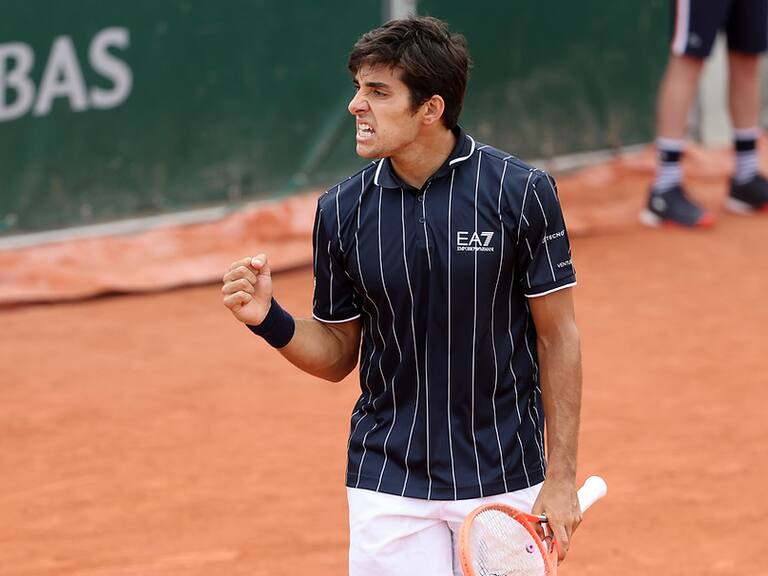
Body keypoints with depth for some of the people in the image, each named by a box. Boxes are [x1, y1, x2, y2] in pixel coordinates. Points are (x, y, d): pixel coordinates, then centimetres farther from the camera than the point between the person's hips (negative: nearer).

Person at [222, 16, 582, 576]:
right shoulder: (342, 209, -1)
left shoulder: (521, 192, -9)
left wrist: (561, 476, -7)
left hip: (505, 482, -1)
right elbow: (338, 353, 8)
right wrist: (270, 319, -12)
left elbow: (557, 336, -4)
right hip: (389, 483, 2)